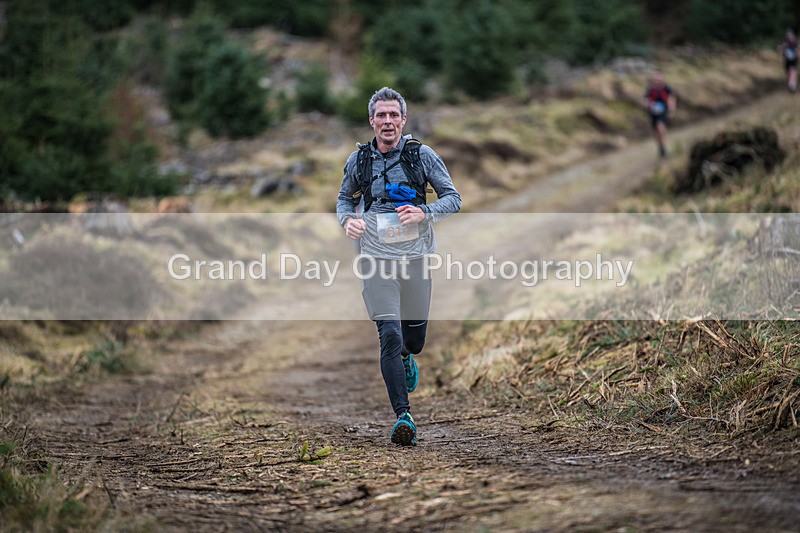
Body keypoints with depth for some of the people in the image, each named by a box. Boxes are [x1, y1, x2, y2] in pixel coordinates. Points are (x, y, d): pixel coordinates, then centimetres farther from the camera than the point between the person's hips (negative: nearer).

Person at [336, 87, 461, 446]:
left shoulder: (422, 155, -1)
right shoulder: (358, 160, 3)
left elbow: (453, 199, 0)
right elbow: (344, 198, 19)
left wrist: (424, 213, -19)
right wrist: (348, 220, -4)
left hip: (416, 255, 1)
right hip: (377, 257, -1)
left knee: (415, 336, 13)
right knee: (389, 335, -14)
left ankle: (407, 359, 51)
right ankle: (403, 416, -13)